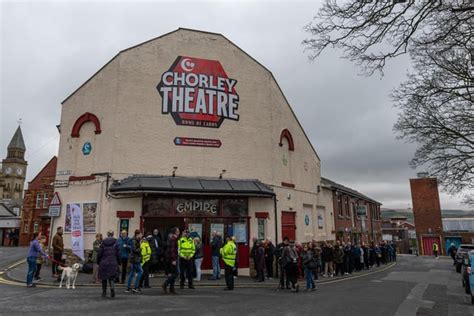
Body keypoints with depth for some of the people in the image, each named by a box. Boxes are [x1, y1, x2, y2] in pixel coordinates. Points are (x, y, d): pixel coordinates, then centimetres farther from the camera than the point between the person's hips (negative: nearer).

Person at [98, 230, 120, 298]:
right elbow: (118, 254, 0)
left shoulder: (103, 242, 0)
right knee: (112, 278, 6)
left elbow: (99, 253, 1)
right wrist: (118, 263, 9)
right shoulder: (115, 242, -2)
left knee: (104, 278, 13)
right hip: (113, 263, -1)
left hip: (104, 263, 1)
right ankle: (112, 288, -20)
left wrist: (98, 262, 12)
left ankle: (104, 293, 19)